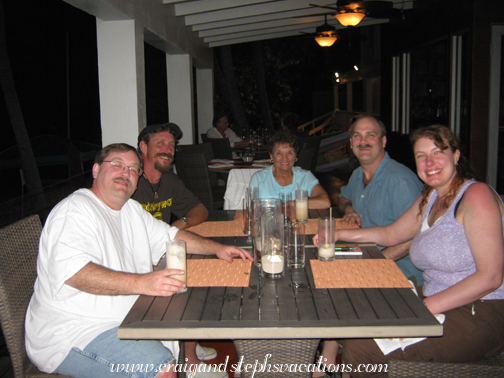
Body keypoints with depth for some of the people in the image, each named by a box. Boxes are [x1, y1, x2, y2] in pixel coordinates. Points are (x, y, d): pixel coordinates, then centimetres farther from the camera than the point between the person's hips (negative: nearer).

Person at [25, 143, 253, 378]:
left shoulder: (131, 210, 14)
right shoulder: (75, 210, -16)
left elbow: (169, 236, 20)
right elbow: (71, 270, -31)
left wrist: (217, 249, 7)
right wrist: (140, 283, -39)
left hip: (125, 318, 10)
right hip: (72, 333, -10)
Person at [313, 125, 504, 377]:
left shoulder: (476, 195, -13)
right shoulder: (430, 198, 12)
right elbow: (391, 234, 23)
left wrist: (425, 307, -24)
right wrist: (338, 234, 11)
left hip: (480, 316, -8)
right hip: (436, 305, 8)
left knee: (360, 348, -20)